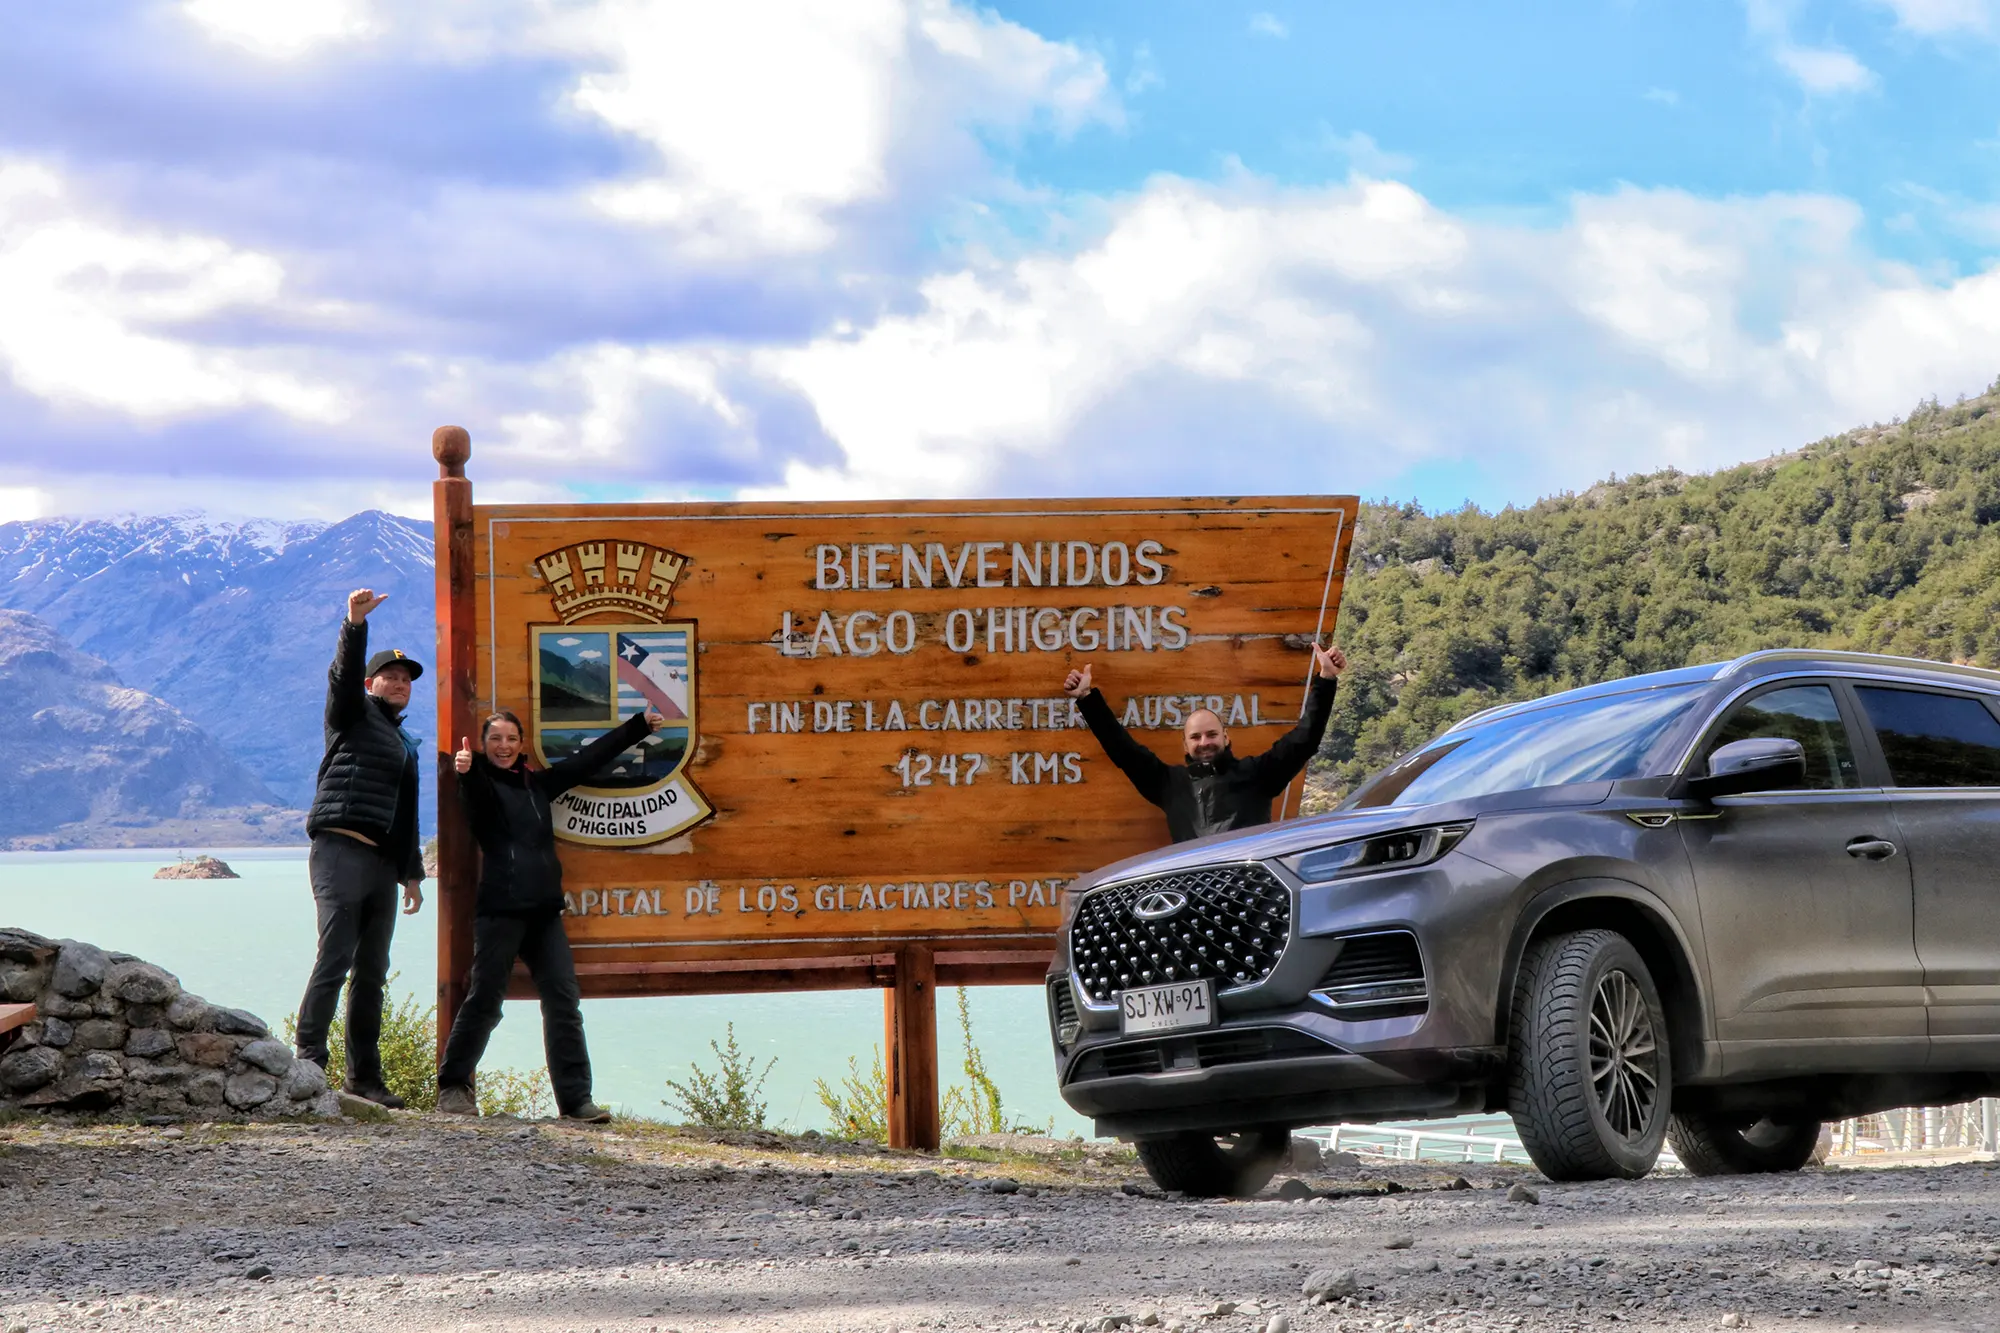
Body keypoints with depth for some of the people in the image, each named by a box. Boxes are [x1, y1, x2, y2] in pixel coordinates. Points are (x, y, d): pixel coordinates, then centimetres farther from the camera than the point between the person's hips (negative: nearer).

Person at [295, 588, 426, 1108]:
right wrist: (355, 624, -30)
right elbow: (343, 674, -14)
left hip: (382, 865, 7)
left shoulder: (405, 743, 28)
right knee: (334, 960, -15)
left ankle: (364, 1074, 8)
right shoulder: (354, 715, 7)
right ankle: (309, 1062, -16)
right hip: (342, 853, -7)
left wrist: (412, 872, 26)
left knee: (372, 971, 6)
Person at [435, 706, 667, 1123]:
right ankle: (452, 1086, 4)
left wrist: (638, 726, 34)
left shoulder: (537, 783, 19)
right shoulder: (481, 784, 0)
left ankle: (576, 1098, 0)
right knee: (484, 998, -8)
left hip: (544, 912, 6)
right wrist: (465, 771, -48)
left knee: (564, 1002, 0)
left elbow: (588, 759, 28)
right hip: (500, 910, -6)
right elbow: (475, 792, -24)